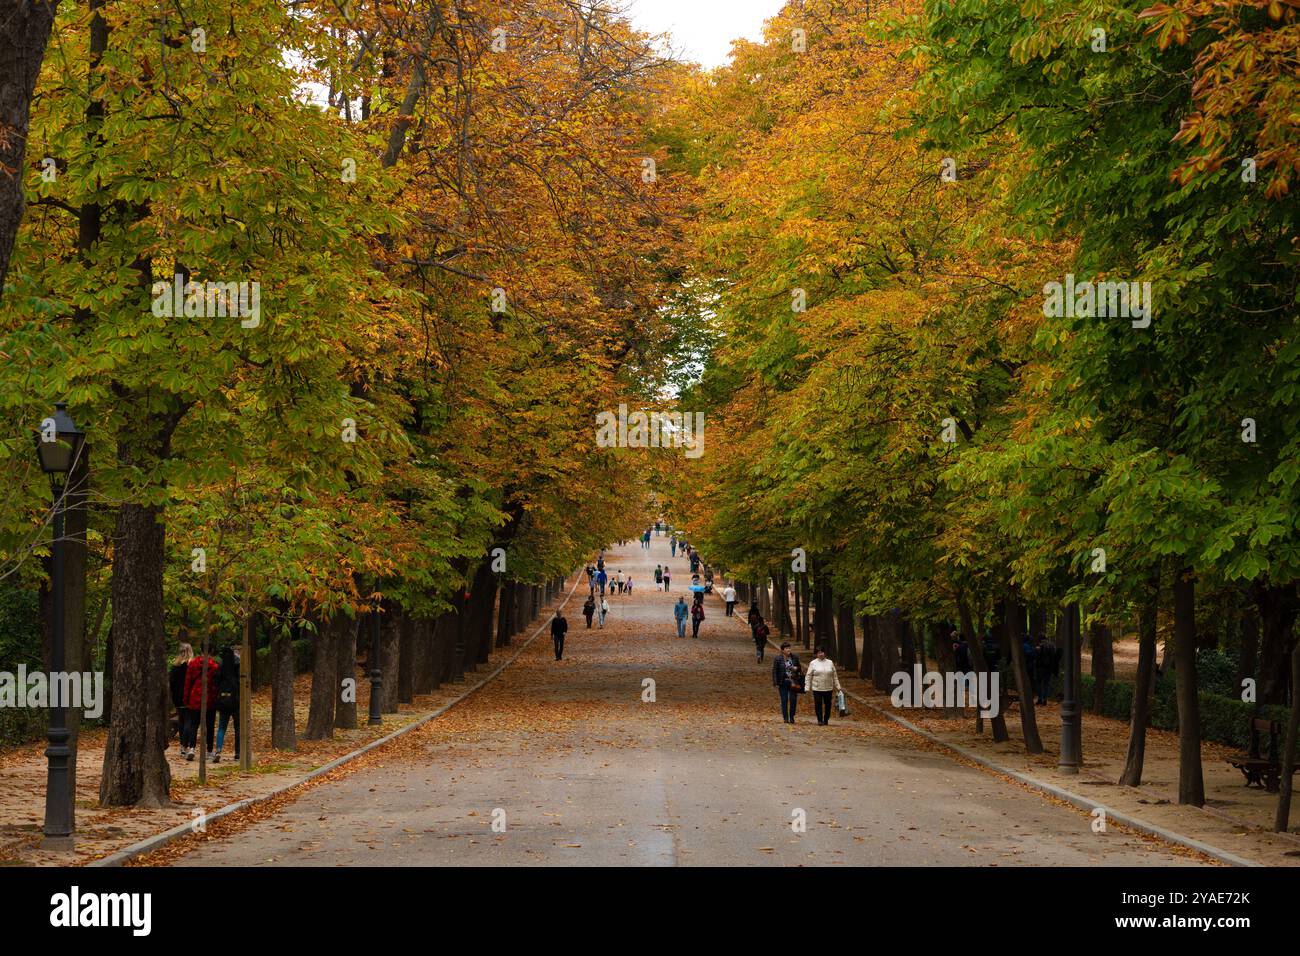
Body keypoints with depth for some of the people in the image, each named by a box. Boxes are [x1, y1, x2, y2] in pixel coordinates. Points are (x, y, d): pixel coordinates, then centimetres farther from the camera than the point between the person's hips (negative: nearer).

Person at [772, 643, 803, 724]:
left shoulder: (795, 657, 4)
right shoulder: (778, 659, -4)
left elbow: (799, 667, 17)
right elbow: (774, 671, -1)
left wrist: (797, 668, -8)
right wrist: (776, 683, -6)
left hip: (793, 682, 2)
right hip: (783, 682, -2)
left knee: (793, 699, 1)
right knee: (784, 700, 2)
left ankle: (792, 717, 15)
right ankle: (786, 718, 9)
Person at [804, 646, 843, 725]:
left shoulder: (830, 663, 10)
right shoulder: (813, 663, 3)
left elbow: (835, 676, 14)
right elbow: (808, 676, 2)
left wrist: (838, 687, 11)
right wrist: (807, 688, -5)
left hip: (828, 689, 2)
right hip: (817, 689, -2)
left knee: (828, 705, 5)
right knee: (818, 705, -6)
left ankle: (826, 720, 18)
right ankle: (820, 720, 2)